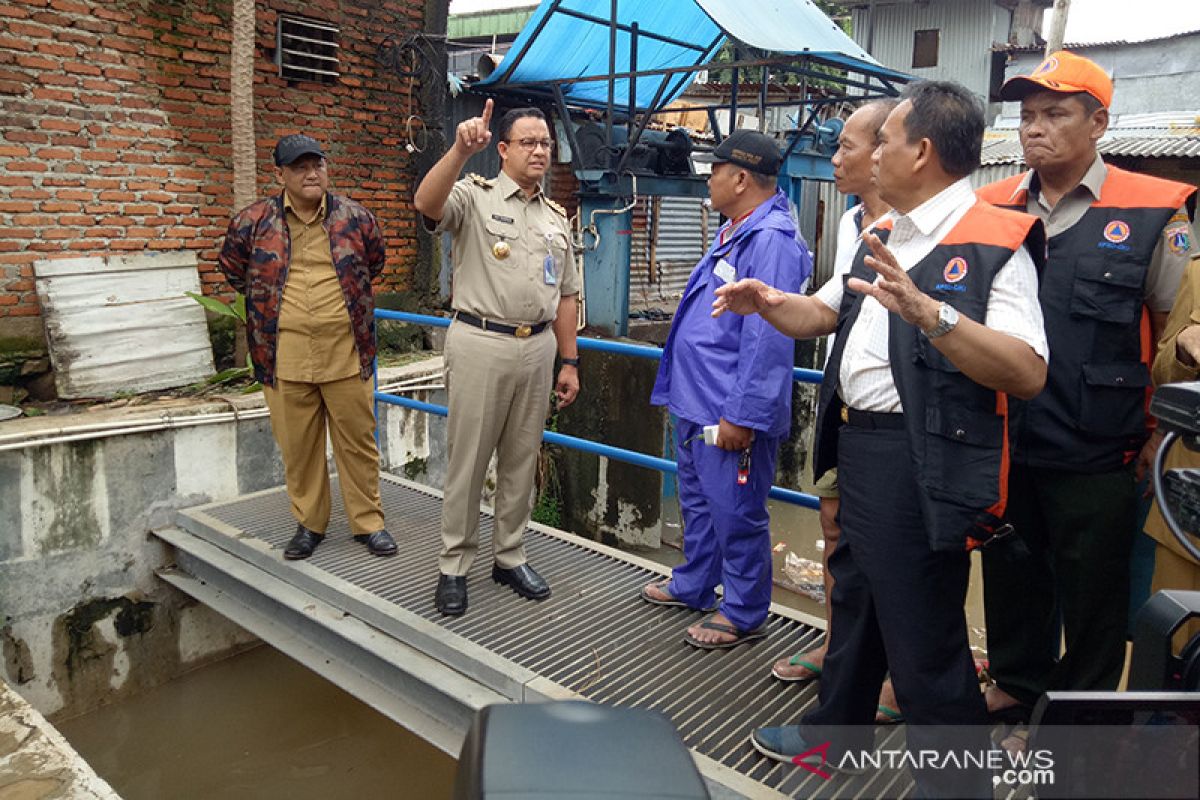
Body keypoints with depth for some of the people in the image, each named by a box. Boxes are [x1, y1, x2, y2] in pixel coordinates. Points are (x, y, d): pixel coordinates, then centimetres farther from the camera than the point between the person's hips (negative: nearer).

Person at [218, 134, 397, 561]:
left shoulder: (354, 217, 3)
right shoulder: (254, 221, 2)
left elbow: (375, 261, 21)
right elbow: (232, 265, 19)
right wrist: (264, 299, 15)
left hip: (347, 351, 0)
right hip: (285, 355, 0)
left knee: (358, 440, 6)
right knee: (297, 445, 9)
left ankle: (368, 521, 19)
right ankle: (309, 523, 25)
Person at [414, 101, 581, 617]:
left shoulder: (556, 217, 15)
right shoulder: (475, 196, -2)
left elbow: (564, 296, 16)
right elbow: (426, 204, -25)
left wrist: (570, 362, 12)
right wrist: (461, 151, -38)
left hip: (537, 347, 5)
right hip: (480, 342, -5)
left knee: (522, 460, 12)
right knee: (467, 459, 2)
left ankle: (510, 558, 26)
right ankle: (454, 566, 16)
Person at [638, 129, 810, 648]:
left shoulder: (772, 241, -20)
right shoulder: (731, 233, 14)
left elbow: (768, 337, -26)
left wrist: (742, 414, -25)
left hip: (729, 411, -11)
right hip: (695, 400, 11)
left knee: (735, 513, 3)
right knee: (697, 500, 23)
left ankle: (743, 615, 20)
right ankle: (693, 585, 41)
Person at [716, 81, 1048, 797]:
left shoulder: (995, 243, -15)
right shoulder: (883, 237, 12)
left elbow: (1028, 375, -24)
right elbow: (822, 314, 21)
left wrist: (926, 311, -35)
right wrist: (767, 302, 1)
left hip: (920, 462, -9)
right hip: (857, 445, 9)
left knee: (923, 638, 1)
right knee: (855, 600, 23)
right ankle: (836, 732, 44)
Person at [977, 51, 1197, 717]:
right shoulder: (992, 208, 4)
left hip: (1097, 454, -3)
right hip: (1004, 444, 3)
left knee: (1092, 589, 12)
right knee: (1011, 578, 18)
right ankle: (1016, 682, 40)